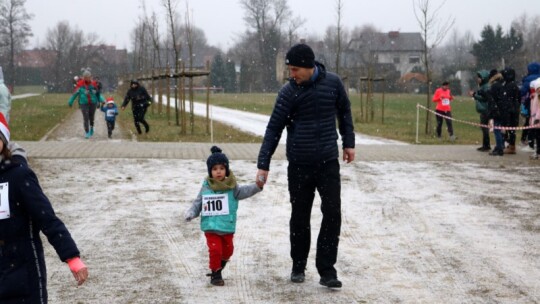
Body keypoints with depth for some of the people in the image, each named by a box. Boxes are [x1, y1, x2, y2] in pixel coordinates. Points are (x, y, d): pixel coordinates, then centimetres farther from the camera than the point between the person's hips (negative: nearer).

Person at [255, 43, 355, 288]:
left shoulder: (332, 82, -2)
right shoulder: (288, 92, -6)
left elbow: (344, 111, 14)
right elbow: (274, 129, -6)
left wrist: (348, 143, 13)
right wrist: (263, 165, -10)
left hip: (329, 162, 1)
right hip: (299, 164, -1)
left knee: (332, 214, -5)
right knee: (300, 217, 8)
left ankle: (326, 270, 1)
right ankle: (298, 266, 24)